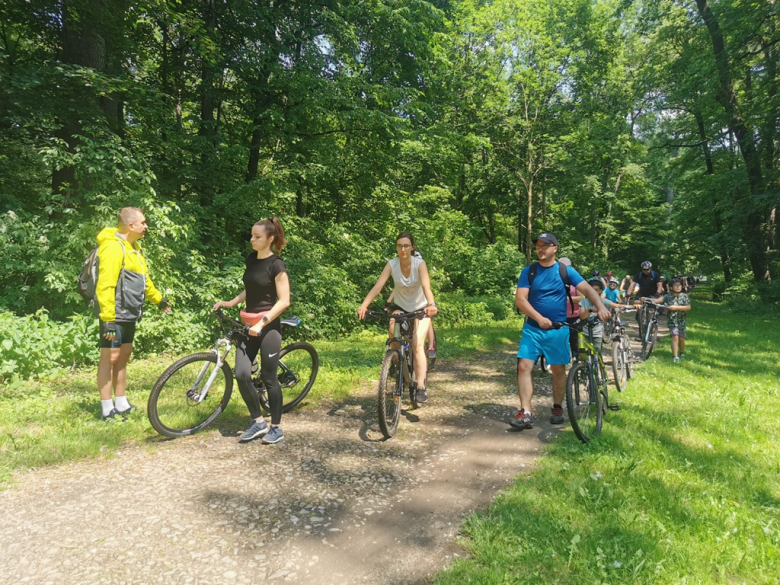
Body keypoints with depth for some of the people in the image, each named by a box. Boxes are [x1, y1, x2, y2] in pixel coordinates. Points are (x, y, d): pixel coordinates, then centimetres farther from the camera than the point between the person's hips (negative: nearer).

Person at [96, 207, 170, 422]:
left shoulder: (132, 247, 14)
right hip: (115, 316, -10)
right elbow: (105, 285, -23)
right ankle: (107, 410, 8)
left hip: (129, 315, 10)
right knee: (109, 358, -1)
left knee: (123, 358, 14)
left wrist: (158, 299, 32)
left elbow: (143, 278, 26)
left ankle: (122, 405, 24)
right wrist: (107, 318, -27)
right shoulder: (113, 247, -17)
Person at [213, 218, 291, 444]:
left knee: (269, 378, 1)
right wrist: (231, 302, 6)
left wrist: (262, 323, -21)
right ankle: (258, 422, 15)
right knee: (241, 374, -2)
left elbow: (284, 301, -15)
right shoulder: (251, 259, 9)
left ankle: (276, 427, 18)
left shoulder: (276, 264, -12)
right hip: (248, 324, 6)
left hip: (268, 327, -6)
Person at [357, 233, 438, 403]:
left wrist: (431, 305, -58)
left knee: (417, 344, -20)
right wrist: (363, 305, -41)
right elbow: (377, 286, -27)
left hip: (421, 308, -3)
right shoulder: (391, 264, -16)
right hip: (400, 307, 3)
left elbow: (426, 286, -38)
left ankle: (421, 387, -17)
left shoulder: (420, 264, -23)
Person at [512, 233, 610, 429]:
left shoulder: (566, 270, 1)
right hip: (532, 328, 0)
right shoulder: (528, 271, 0)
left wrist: (601, 306, -25)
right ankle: (526, 413, -7)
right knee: (524, 366, -10)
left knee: (558, 369, 7)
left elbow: (587, 289, -6)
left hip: (558, 329, 0)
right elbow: (520, 299, -8)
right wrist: (539, 318, -22)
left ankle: (557, 409, 26)